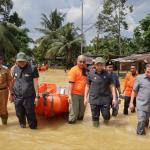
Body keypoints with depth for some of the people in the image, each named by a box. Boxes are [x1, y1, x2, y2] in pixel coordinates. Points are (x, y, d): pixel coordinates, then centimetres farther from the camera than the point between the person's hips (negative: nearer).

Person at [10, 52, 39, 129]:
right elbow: (14, 82, 13)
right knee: (19, 114, 17)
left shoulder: (32, 68, -9)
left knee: (30, 114, 4)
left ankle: (33, 127, 26)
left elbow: (35, 83, -8)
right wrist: (12, 94, 14)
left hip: (28, 97, -4)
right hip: (17, 97, 4)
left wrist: (37, 96, -9)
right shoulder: (15, 69, 5)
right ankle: (22, 124, 42)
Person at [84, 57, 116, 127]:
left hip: (105, 99, 0)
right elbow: (87, 86, 7)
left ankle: (106, 119, 37)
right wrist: (85, 97, 7)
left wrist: (114, 98, 0)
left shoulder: (107, 74, 0)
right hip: (94, 99, 0)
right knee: (95, 116, 7)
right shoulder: (91, 74, 0)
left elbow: (112, 86, 3)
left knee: (106, 115, 3)